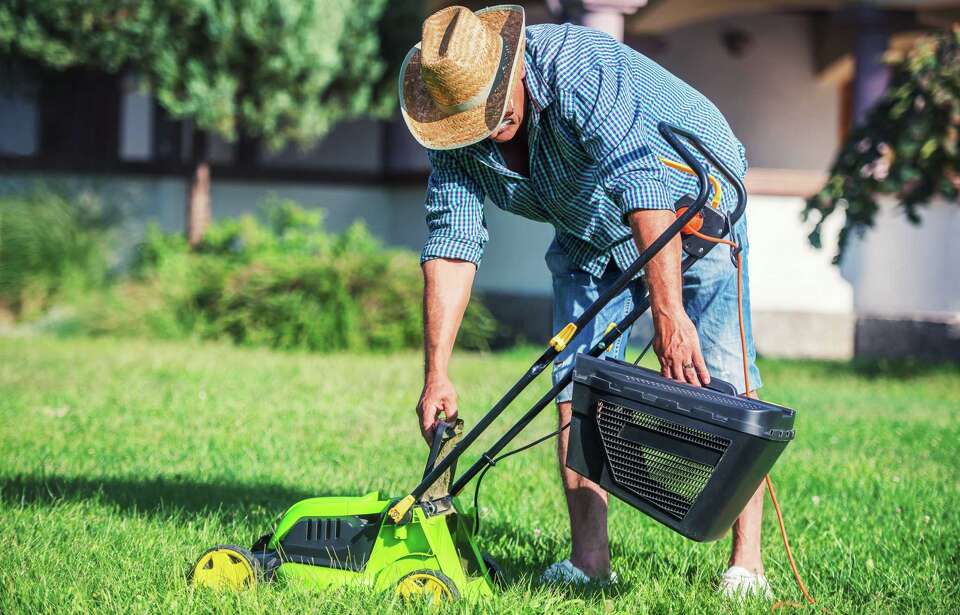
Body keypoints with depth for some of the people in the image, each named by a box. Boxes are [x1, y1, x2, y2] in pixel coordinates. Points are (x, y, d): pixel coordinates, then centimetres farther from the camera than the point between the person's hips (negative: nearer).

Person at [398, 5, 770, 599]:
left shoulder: (578, 69, -37)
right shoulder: (458, 133, -16)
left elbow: (645, 186, -45)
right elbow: (451, 243, -17)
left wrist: (669, 314, -52)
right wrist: (437, 376, -24)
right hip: (591, 235, 6)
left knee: (718, 379, -17)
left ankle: (746, 565, -15)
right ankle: (589, 558, -3)